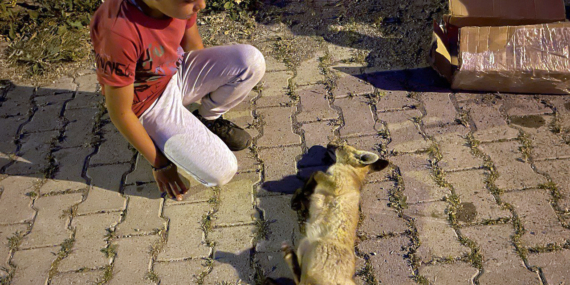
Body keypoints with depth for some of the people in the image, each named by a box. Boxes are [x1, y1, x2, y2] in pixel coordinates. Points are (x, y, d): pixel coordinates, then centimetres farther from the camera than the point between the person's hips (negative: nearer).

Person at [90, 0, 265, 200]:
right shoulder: (118, 32, -36)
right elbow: (119, 112, -23)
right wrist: (159, 163, -12)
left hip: (178, 72, 6)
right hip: (149, 106, -5)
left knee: (251, 61, -17)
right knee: (221, 170, -18)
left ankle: (207, 120, 6)